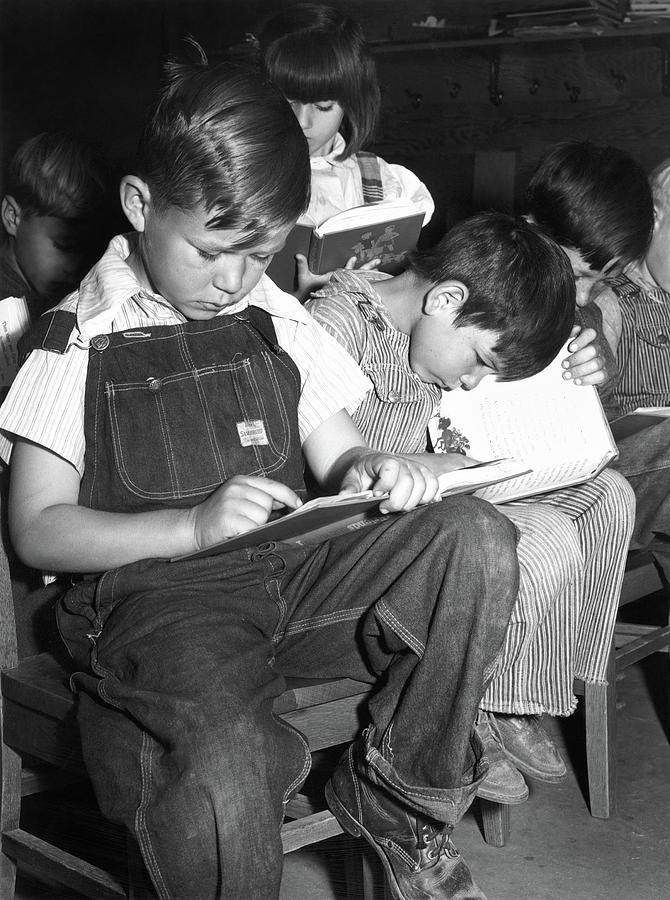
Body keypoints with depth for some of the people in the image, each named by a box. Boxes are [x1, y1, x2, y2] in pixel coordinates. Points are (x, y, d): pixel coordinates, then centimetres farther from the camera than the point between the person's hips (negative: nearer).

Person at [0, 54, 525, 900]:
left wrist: (376, 474, -9)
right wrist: (193, 526, -17)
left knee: (476, 538, -20)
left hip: (296, 572, 5)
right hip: (154, 595, -5)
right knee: (222, 786, -37)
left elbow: (336, 457, 18)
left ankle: (398, 793, -1)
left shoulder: (277, 322, 13)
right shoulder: (78, 340, -1)